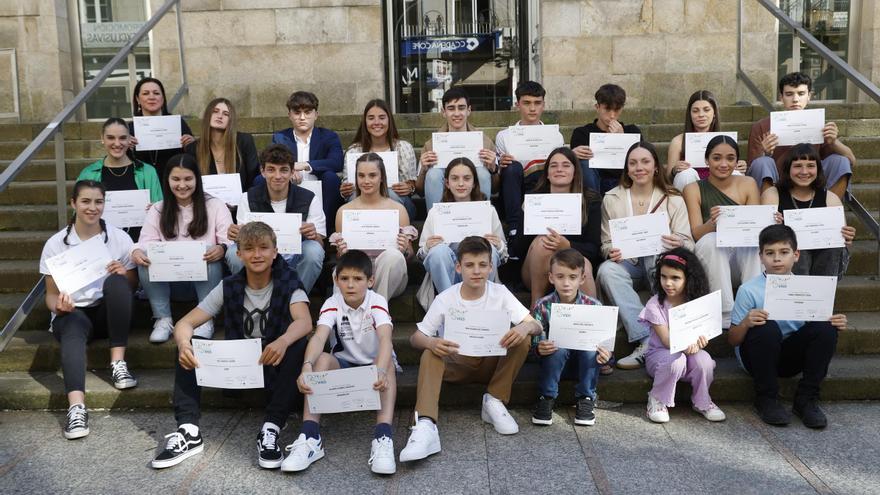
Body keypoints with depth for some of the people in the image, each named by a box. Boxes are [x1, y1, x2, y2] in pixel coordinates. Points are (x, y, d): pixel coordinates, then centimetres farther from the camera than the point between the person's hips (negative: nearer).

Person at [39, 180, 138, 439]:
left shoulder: (119, 238, -2)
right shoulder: (56, 244, -2)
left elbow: (132, 286, 4)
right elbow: (51, 294, 1)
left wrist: (124, 274, -20)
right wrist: (58, 306, -23)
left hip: (108, 312, 1)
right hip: (72, 313, -1)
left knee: (116, 282, -31)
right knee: (73, 328, -36)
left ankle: (118, 363, -28)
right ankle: (76, 407, -54)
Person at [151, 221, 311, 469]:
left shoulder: (288, 285, -10)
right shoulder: (229, 287, -2)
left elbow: (304, 322, -30)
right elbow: (184, 323, -8)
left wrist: (283, 341, -53)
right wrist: (184, 343, -33)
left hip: (275, 367, -3)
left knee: (298, 346, -33)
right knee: (189, 344, -16)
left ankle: (271, 430, -30)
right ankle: (189, 431, -21)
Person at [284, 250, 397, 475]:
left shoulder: (377, 302, -17)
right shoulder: (332, 304, -12)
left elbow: (385, 339, -35)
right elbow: (319, 337, -30)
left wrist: (381, 371, -56)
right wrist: (307, 366, -51)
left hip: (374, 365, -1)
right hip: (343, 365, 2)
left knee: (388, 364, -34)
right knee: (323, 359, -30)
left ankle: (383, 439, -45)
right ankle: (310, 437, -35)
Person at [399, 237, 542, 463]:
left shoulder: (500, 293, -10)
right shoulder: (445, 299, -12)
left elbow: (536, 325, -13)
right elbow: (416, 337, -11)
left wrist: (525, 327, -39)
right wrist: (431, 343, -36)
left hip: (491, 363, 1)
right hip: (456, 364, -1)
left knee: (523, 339, -24)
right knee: (430, 355, -31)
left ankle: (495, 402, -11)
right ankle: (425, 427, -45)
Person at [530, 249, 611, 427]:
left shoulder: (594, 306, -11)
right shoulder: (542, 306, -12)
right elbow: (536, 343, -12)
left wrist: (606, 354, -31)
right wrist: (540, 349, -36)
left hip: (584, 363, 1)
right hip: (555, 360, -1)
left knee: (590, 347, -29)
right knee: (558, 347, -32)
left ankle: (586, 398, -9)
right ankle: (546, 397, -12)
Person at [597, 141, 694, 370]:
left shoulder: (673, 199, 6)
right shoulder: (612, 199, 8)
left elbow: (688, 244, -1)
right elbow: (606, 243, 8)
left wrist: (680, 244, -26)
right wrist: (611, 251, -17)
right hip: (627, 263, 1)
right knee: (607, 270, -33)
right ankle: (646, 341, -38)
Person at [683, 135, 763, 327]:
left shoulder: (748, 184, 7)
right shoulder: (693, 189, 2)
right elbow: (696, 234, -8)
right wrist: (712, 223, -31)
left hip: (744, 257, 2)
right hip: (711, 255, -1)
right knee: (711, 240, -33)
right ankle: (726, 316, -37)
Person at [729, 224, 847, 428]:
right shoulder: (749, 290, -10)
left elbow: (817, 331, 7)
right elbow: (732, 340, -8)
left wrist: (835, 324, -15)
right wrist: (746, 323, -30)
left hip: (791, 356, 3)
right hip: (757, 356, -3)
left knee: (826, 328, -20)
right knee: (768, 328, -33)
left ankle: (806, 399, -8)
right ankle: (766, 399, -12)